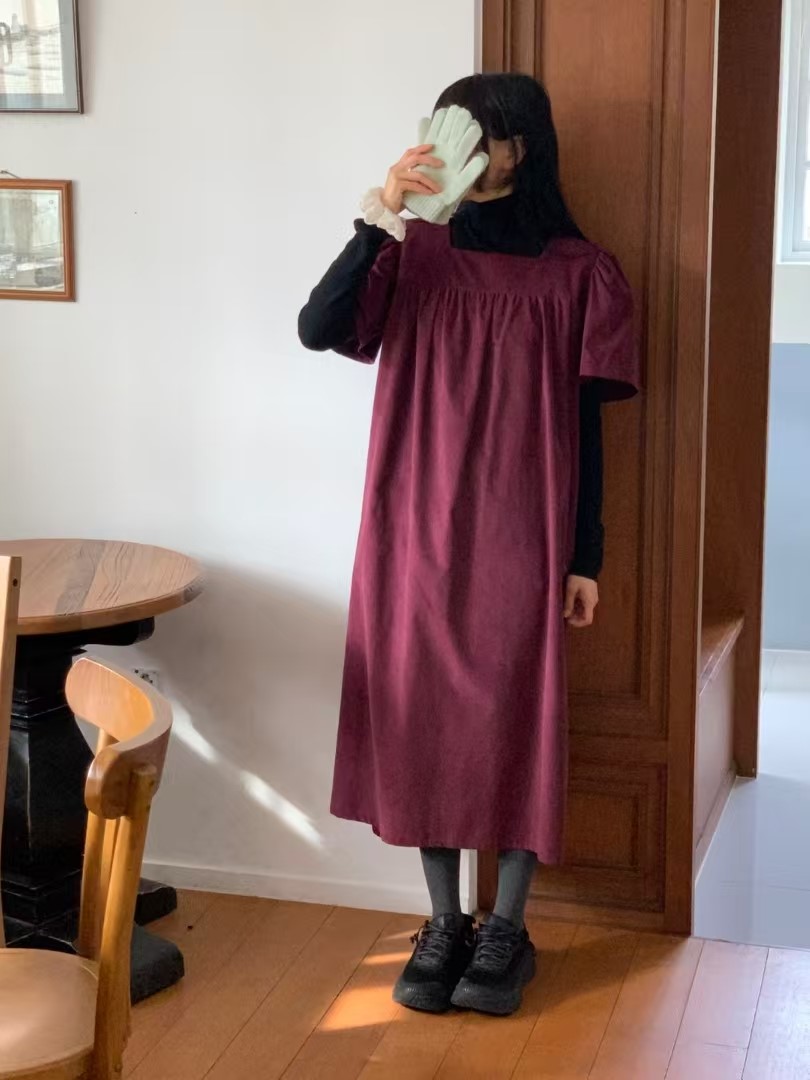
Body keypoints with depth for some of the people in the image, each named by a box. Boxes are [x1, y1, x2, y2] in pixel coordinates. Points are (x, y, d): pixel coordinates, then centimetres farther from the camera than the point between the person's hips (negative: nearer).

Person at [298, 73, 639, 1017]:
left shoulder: (575, 272, -1)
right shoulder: (413, 254, 3)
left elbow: (584, 425, 1)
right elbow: (317, 329, -12)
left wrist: (586, 556, 0)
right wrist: (377, 224, -25)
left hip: (522, 533, -2)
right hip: (415, 528, 2)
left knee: (517, 719, 3)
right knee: (419, 716, 7)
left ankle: (507, 929, 20)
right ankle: (444, 922, 23)